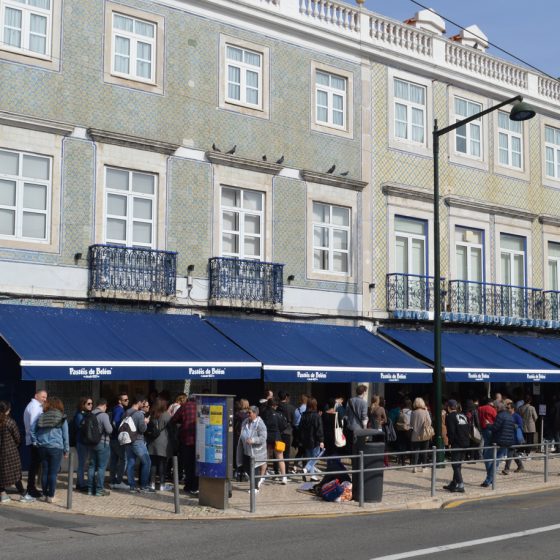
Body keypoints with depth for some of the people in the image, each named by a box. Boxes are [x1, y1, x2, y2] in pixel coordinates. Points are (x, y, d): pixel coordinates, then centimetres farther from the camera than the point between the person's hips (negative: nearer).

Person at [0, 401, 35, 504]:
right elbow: (17, 437, -7)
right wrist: (16, 445, 14)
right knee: (15, 473, 3)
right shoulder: (10, 422, -14)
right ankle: (23, 495, 9)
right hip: (10, 452, -4)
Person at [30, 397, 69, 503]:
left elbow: (32, 429, 1)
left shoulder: (41, 417, 4)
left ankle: (45, 494, 17)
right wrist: (66, 450, 6)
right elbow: (65, 435, 0)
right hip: (56, 448, -3)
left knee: (44, 471, 11)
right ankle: (51, 496, 2)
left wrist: (35, 441, 12)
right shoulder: (62, 418, -2)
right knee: (53, 473, 1)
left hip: (42, 447, 3)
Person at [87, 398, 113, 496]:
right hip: (103, 443, -6)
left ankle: (90, 489, 17)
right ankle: (99, 490, 1)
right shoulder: (104, 415, -15)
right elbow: (109, 430, -18)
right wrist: (110, 425, 2)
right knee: (101, 467, -1)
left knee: (92, 466, 12)